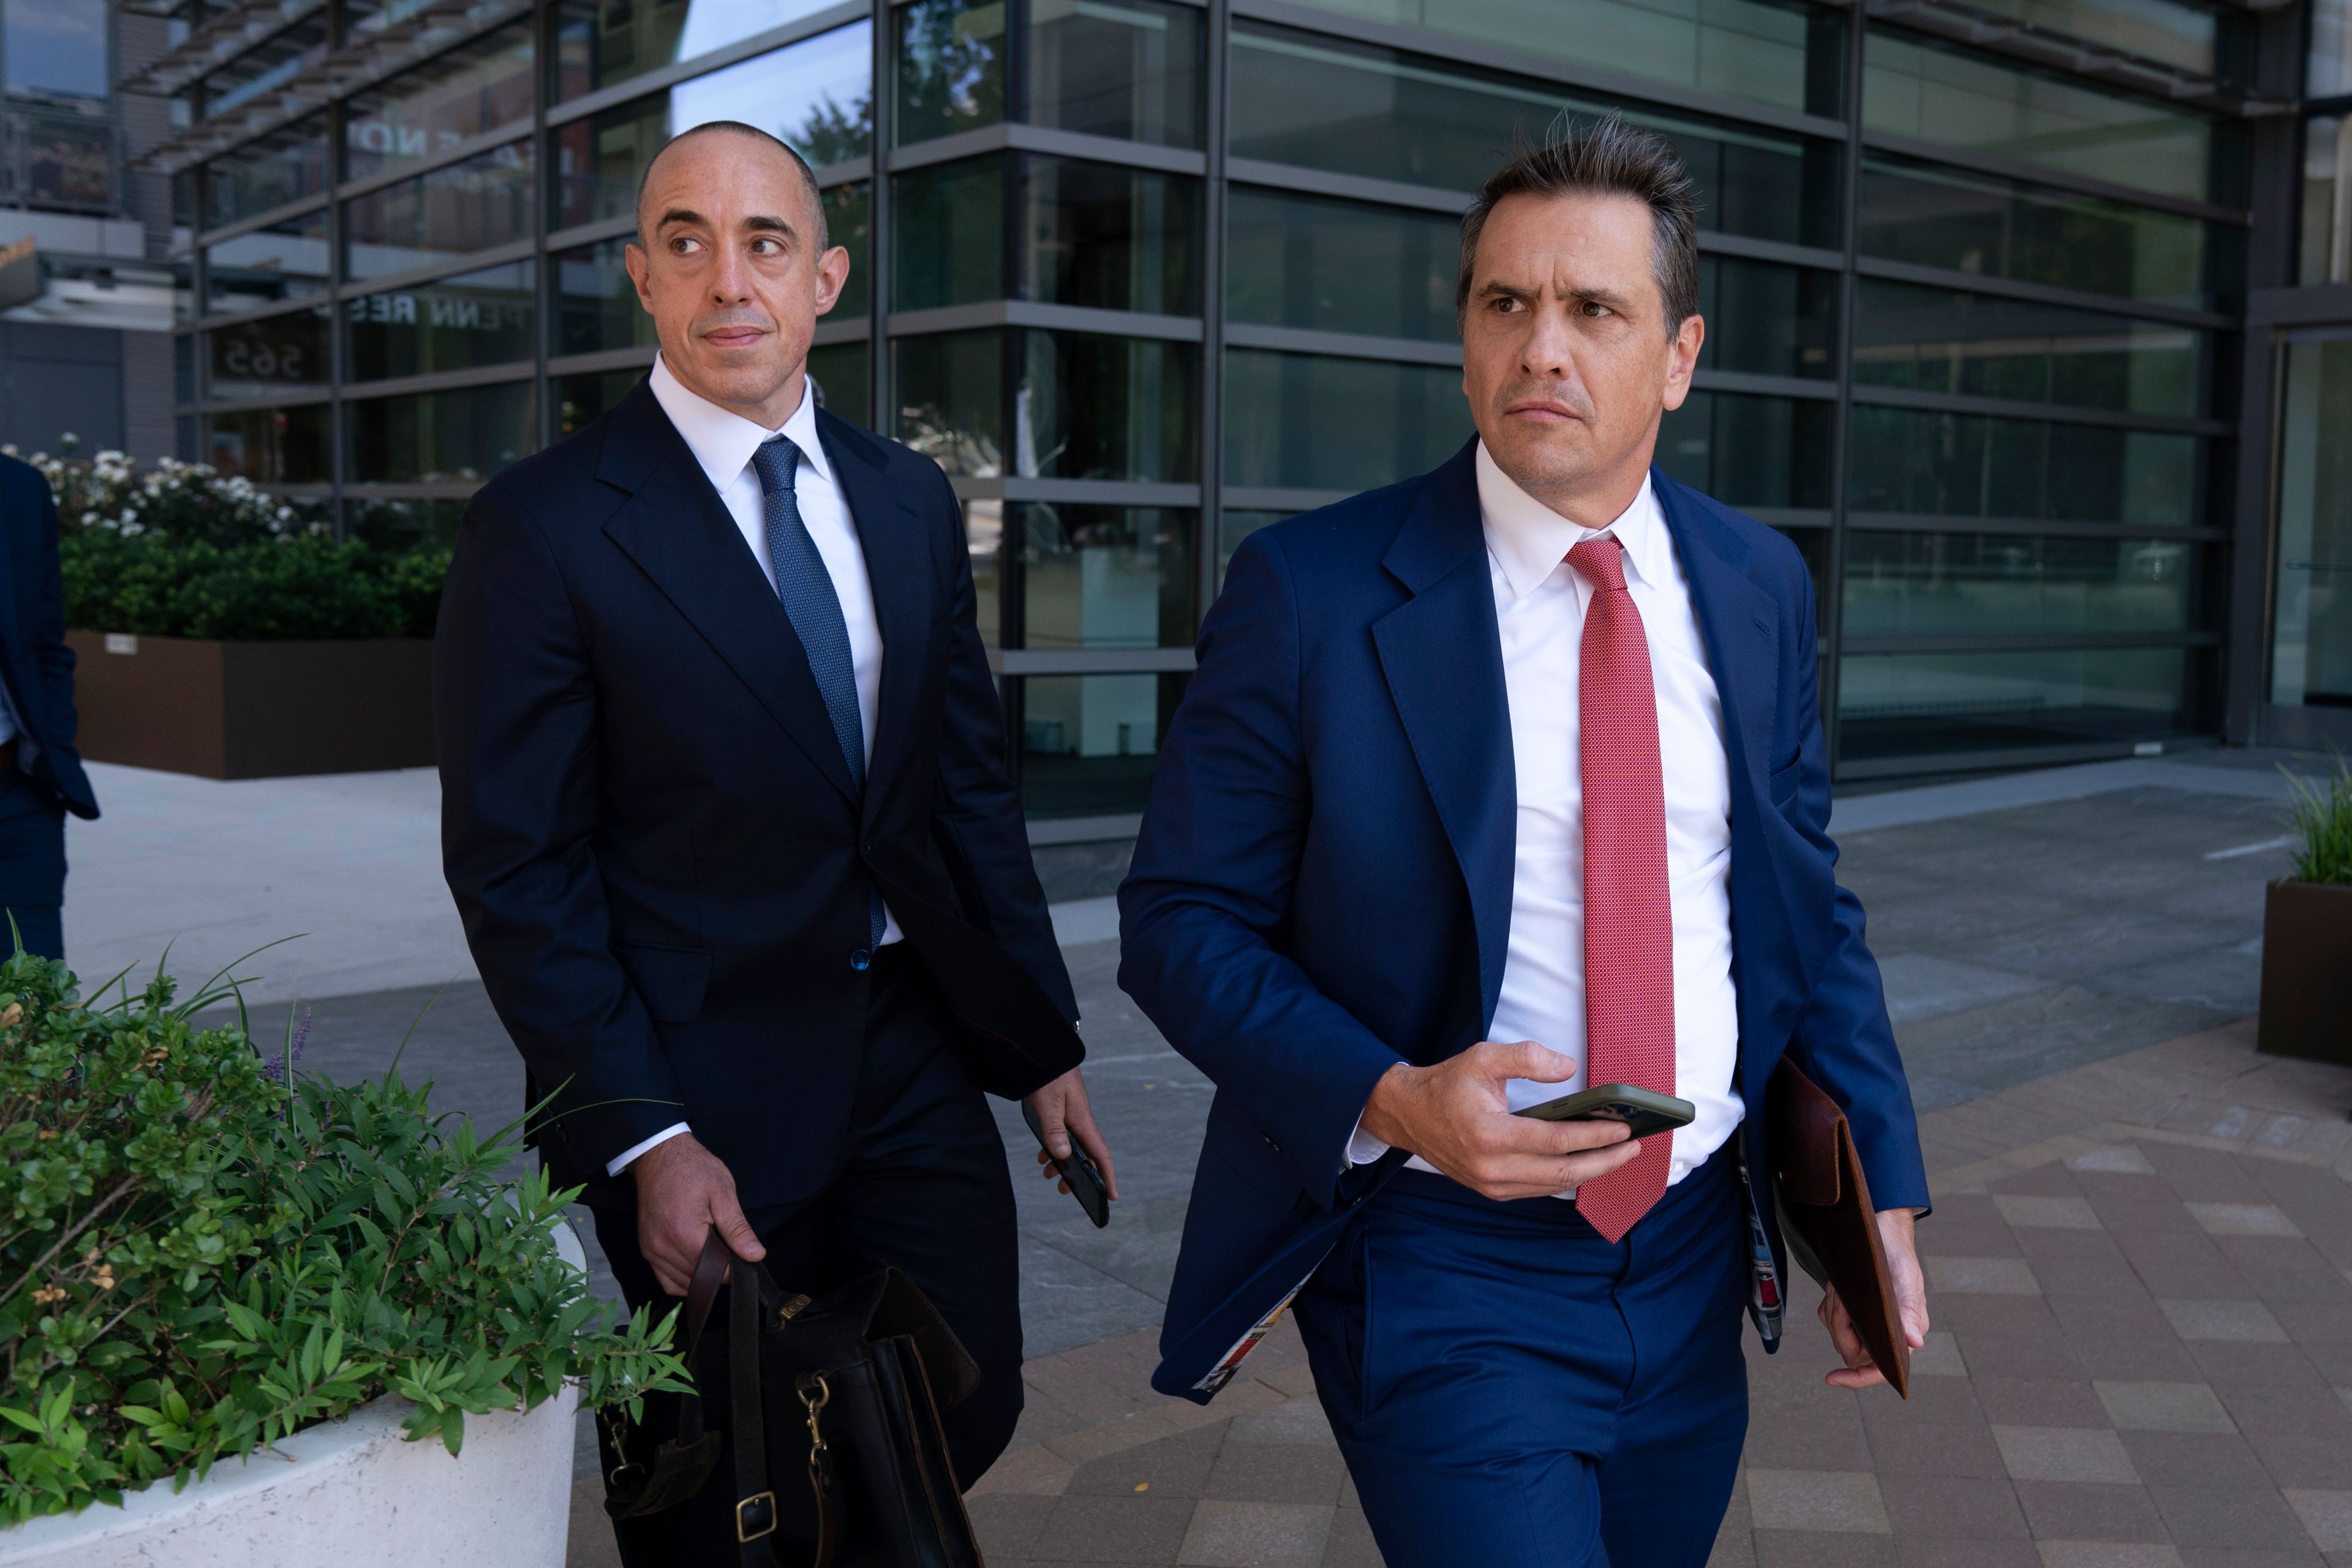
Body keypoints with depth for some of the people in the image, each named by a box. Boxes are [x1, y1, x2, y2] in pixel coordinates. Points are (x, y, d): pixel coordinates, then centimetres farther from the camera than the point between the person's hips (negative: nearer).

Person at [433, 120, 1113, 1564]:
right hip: (701, 1088, -4)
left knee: (971, 1407, 10)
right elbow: (515, 866, -11)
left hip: (913, 1052, 5)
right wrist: (643, 1140, -15)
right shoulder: (544, 528, -11)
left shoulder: (912, 502, 6)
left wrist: (1046, 1036, 9)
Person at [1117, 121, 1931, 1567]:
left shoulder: (1761, 587, 4)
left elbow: (1812, 904, 11)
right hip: (1442, 1272, -5)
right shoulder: (1312, 592, -11)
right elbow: (1180, 921, -8)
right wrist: (1392, 1102, -22)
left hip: (1694, 1258, 5)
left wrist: (1881, 1192, 4)